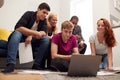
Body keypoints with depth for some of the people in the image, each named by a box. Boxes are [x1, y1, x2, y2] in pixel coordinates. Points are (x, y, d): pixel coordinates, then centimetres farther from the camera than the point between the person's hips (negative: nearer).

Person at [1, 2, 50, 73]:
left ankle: (36, 64, -20)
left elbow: (44, 32, -17)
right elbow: (18, 28, -29)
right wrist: (35, 33, -38)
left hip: (32, 40, 4)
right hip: (21, 37, -3)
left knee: (46, 39, -21)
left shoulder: (44, 20, -1)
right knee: (16, 33, -36)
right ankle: (11, 64, -45)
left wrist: (31, 36, -34)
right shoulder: (29, 14, -14)